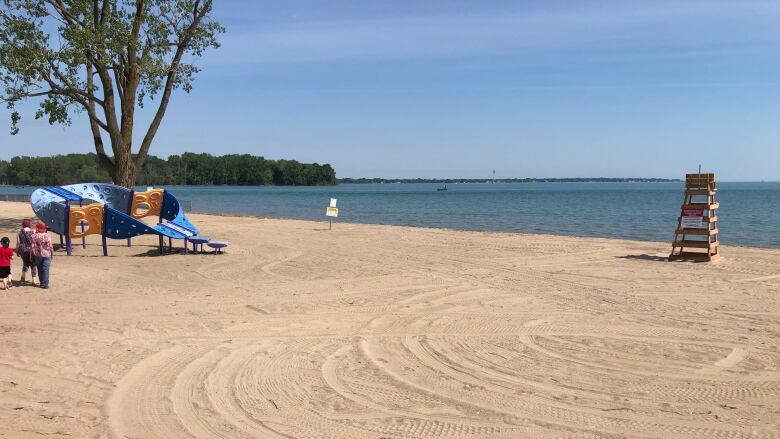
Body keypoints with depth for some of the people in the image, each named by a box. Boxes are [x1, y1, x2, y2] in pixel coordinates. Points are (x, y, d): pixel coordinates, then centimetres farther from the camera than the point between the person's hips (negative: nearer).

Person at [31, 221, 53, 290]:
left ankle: (42, 283, 20)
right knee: (45, 269, 1)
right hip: (46, 254, -1)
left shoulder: (34, 236, -9)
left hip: (37, 255, 1)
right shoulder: (47, 236, -10)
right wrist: (52, 252, 9)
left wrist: (31, 255, 4)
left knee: (40, 269, 14)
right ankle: (45, 284, -3)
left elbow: (32, 247, -6)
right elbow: (50, 246, -6)